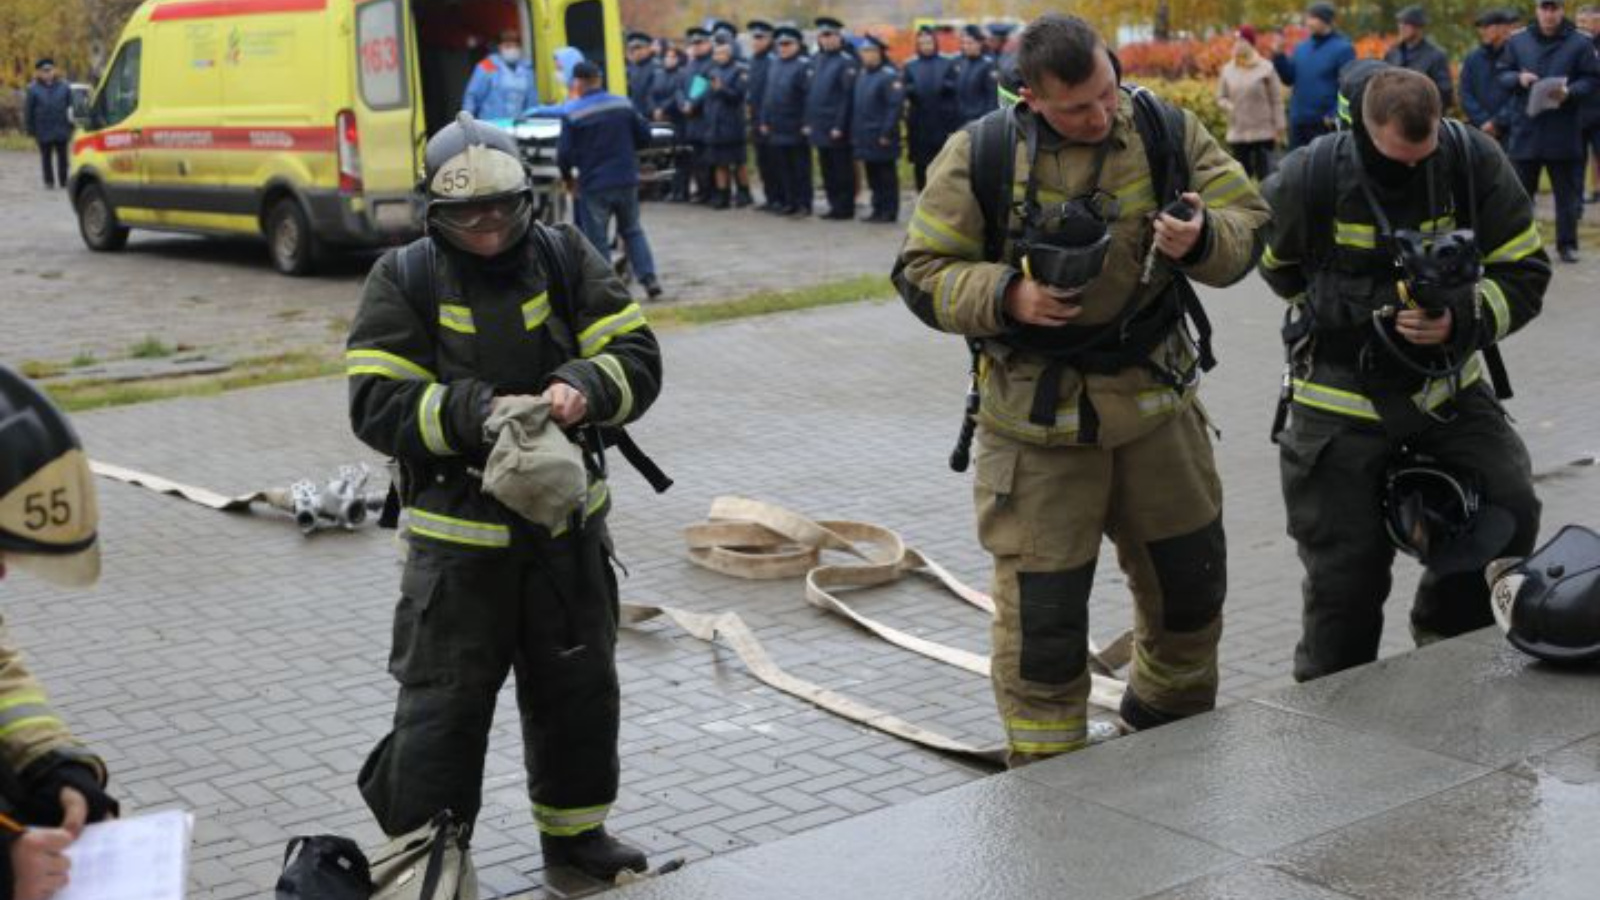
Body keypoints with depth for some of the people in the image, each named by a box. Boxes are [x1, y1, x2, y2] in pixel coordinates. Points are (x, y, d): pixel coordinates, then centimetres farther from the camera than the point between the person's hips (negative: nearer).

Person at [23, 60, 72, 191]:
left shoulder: (64, 87, 2)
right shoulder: (33, 89, -4)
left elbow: (71, 107, 7)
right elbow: (28, 111, 0)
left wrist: (71, 127, 3)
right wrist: (31, 131, -2)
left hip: (61, 130, 1)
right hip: (44, 132, -1)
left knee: (62, 156, 6)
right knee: (46, 157, 6)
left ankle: (64, 181, 15)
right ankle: (49, 181, 15)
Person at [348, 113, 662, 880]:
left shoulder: (564, 257, 0)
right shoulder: (404, 279, -7)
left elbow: (637, 356, -3)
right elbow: (377, 405, -14)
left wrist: (584, 389, -24)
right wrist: (480, 411, -27)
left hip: (567, 523, 4)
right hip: (458, 535, -3)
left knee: (580, 687, 17)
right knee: (443, 701, 4)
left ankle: (574, 829, 36)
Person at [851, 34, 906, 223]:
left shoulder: (889, 76, -12)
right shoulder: (863, 75, 14)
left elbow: (896, 106, -17)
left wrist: (886, 133, -20)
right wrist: (854, 133, 13)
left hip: (881, 138, -8)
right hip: (865, 137, 8)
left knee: (886, 176, -1)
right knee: (872, 175, 12)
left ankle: (889, 212, 5)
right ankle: (878, 209, 19)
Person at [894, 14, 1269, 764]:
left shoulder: (1166, 131, -3)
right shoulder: (979, 157, -12)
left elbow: (1247, 221, 1)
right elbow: (921, 274, -7)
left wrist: (1201, 239, -22)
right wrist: (1006, 296, -24)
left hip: (1156, 400, 4)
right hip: (1038, 417, -3)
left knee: (1191, 579, 17)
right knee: (1041, 609, 0)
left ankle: (1170, 729, 43)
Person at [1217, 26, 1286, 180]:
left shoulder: (1266, 68, -3)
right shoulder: (1228, 70, 6)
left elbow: (1276, 101, -1)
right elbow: (1221, 98, 13)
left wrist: (1279, 127, -5)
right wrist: (1230, 107, -9)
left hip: (1263, 133, -3)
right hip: (1237, 134, 3)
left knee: (1264, 175, -3)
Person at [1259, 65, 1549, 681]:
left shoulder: (1476, 162, -12)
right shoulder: (1309, 179, -16)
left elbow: (1525, 272, -7)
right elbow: (1277, 265, 5)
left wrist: (1460, 318, -24)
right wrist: (1357, 312, 3)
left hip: (1448, 386, 2)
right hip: (1340, 400, -2)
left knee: (1509, 511, -15)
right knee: (1346, 579, 1)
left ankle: (1446, 631, 12)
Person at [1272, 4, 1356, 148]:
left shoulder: (1342, 48, -8)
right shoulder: (1302, 48, 12)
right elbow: (1289, 78, 13)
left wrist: (1335, 115, -19)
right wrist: (1278, 55, -1)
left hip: (1325, 123, -7)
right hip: (1298, 121, 7)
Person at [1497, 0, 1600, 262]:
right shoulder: (1517, 41, 6)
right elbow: (1502, 75, 11)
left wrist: (1569, 92, -18)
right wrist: (1518, 78, -10)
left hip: (1563, 132, -2)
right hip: (1525, 129, 2)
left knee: (1567, 192, 5)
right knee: (1520, 190, 7)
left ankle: (1567, 244, 13)